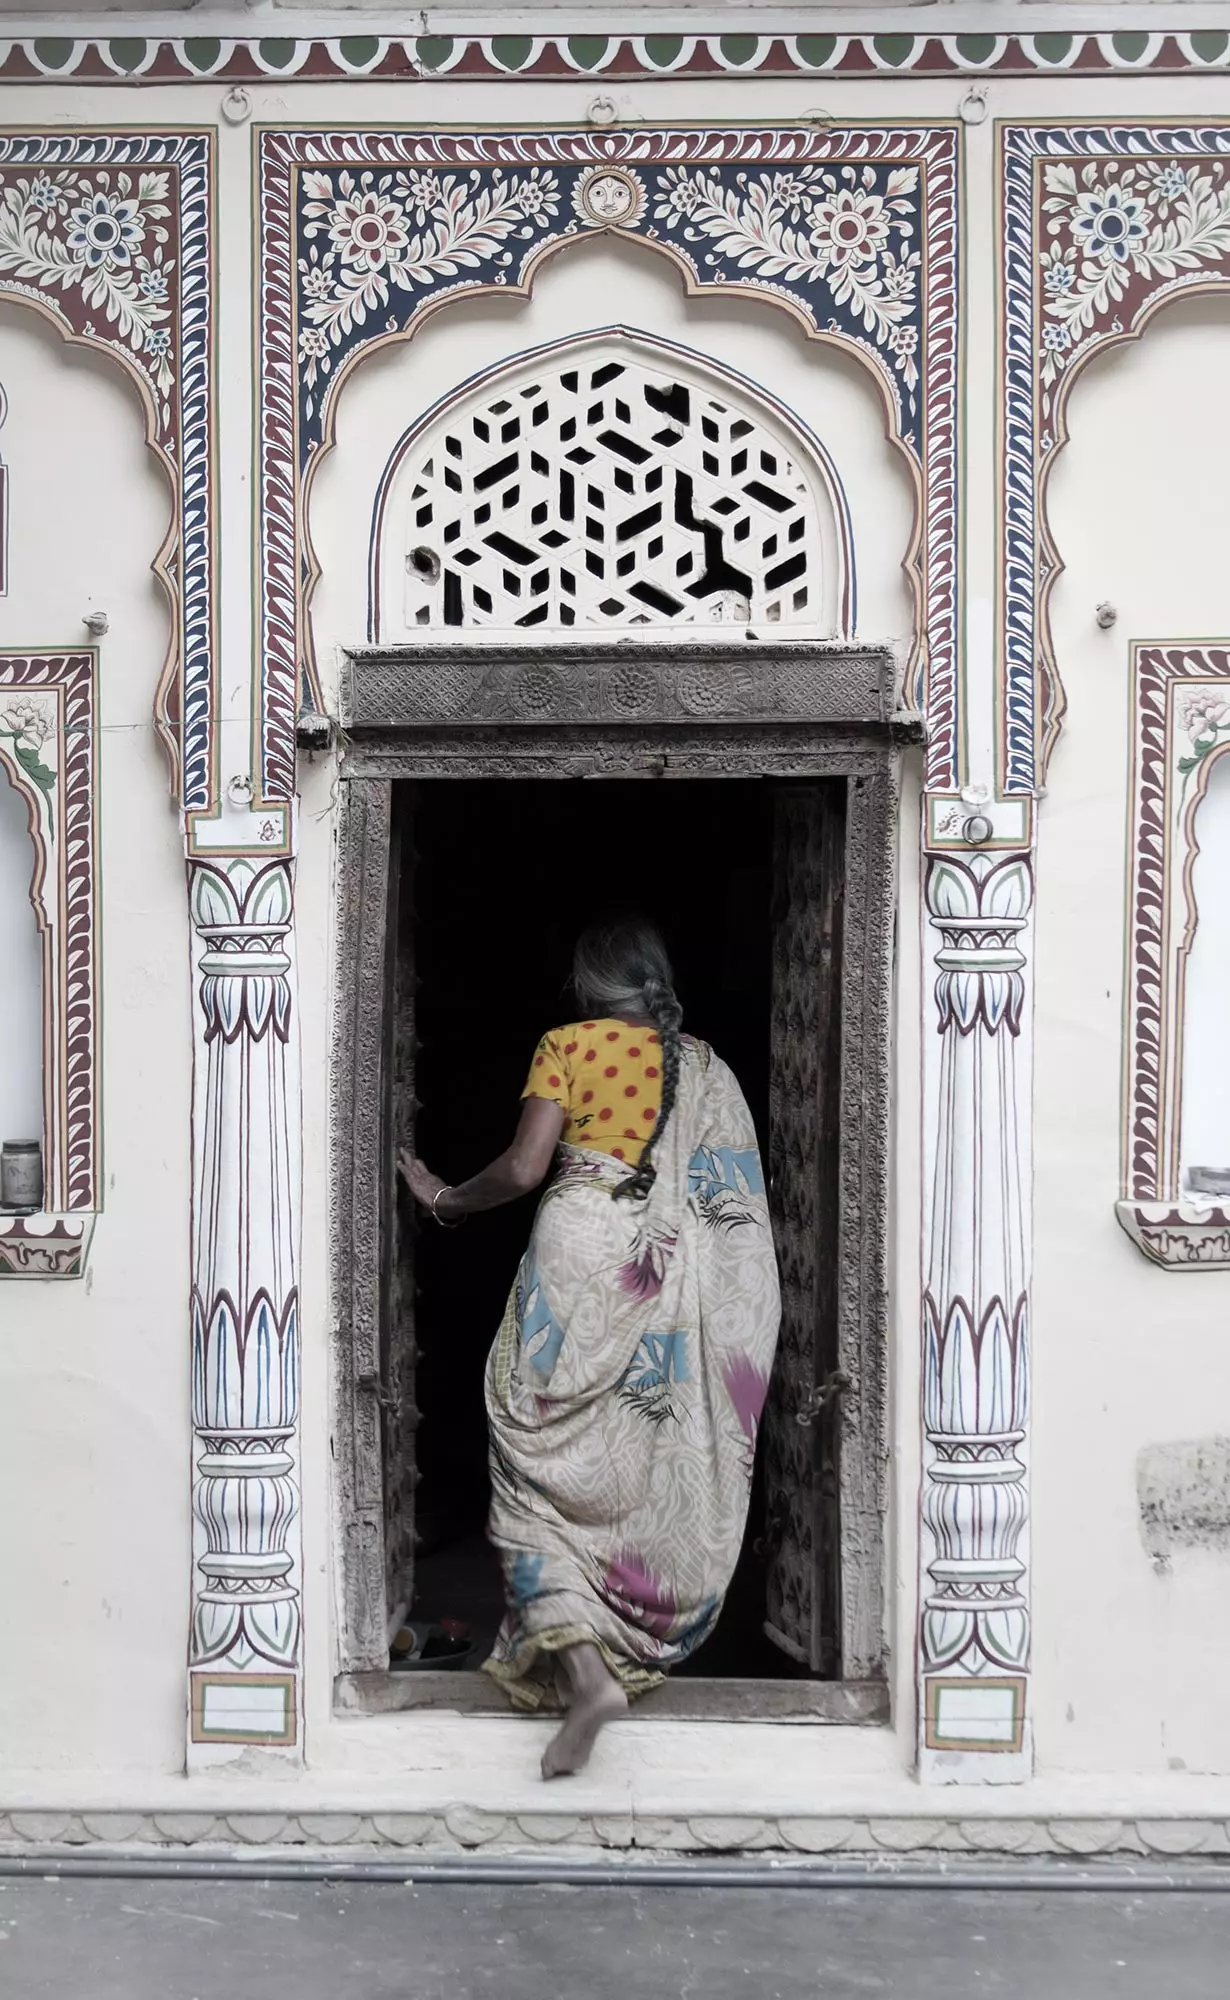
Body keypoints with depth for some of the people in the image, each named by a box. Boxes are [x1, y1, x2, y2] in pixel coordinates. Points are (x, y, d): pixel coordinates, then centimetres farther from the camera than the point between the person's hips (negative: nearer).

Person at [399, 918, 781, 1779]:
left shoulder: (567, 1045, 1)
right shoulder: (705, 1064, 13)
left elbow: (523, 1168, -8)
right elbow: (737, 1195, 8)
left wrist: (447, 1200, 7)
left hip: (581, 1257, -4)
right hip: (675, 1276, 4)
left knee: (552, 1466, -1)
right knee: (661, 1468, 15)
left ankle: (584, 1667, -18)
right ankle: (644, 1648, 25)